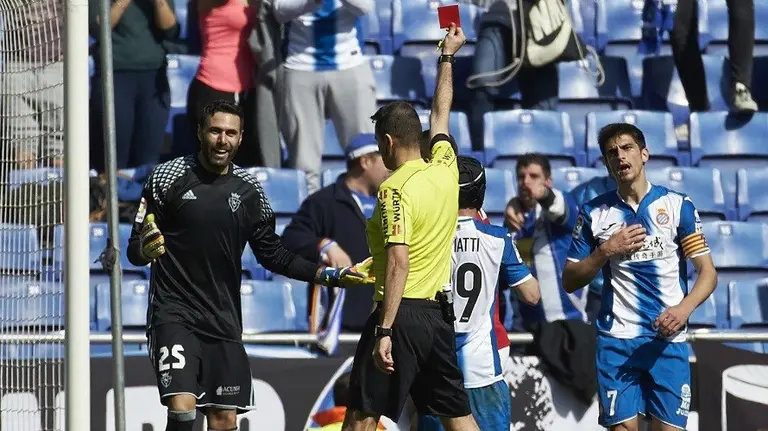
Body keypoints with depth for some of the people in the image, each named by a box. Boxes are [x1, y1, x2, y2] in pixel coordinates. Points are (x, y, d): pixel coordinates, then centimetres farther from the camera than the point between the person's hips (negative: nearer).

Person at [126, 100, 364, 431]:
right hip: (174, 314, -4)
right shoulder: (168, 177, -4)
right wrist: (144, 249, -26)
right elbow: (135, 251, -3)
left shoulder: (248, 190, 7)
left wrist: (328, 275, 4)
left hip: (224, 321, 4)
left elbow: (272, 254, 14)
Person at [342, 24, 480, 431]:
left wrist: (385, 331, -23)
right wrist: (447, 57, 42)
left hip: (401, 313, -7)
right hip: (438, 313, 7)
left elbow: (398, 262, -21)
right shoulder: (445, 169, 8)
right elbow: (440, 114, 26)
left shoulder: (396, 189, -12)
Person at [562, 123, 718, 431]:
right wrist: (606, 251, -8)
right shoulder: (594, 213, 7)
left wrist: (684, 308, -19)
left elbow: (707, 272, 0)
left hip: (667, 338, -1)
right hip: (616, 339, 1)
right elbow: (570, 281, 9)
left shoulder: (678, 206, 2)